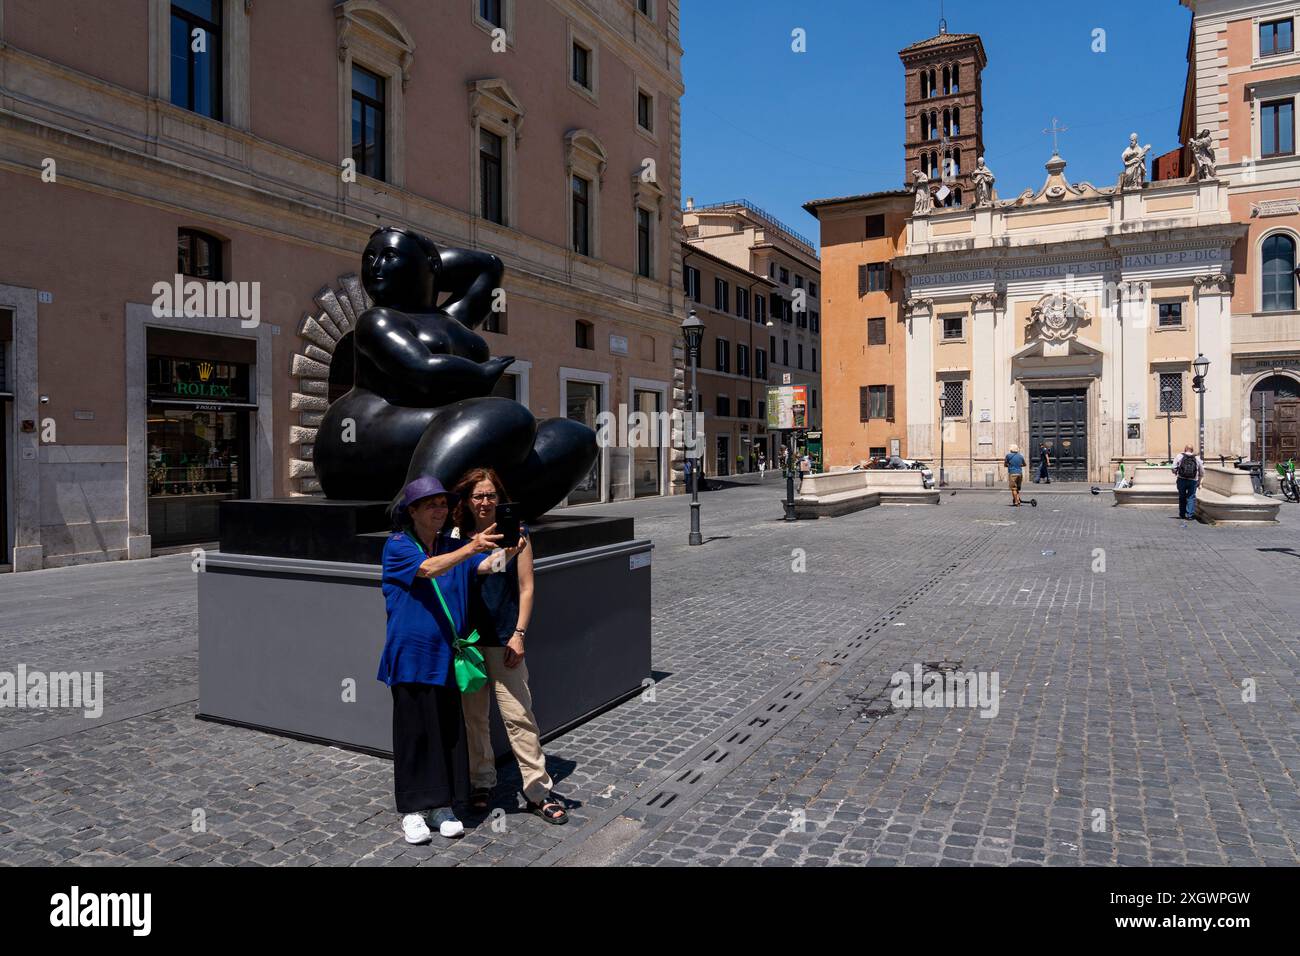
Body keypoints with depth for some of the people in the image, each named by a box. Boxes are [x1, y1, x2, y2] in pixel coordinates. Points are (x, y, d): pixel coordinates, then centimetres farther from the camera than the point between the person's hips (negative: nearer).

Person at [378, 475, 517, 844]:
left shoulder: (453, 547, 9)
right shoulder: (397, 546, -3)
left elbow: (488, 566, -8)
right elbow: (428, 568, -22)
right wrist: (470, 548, -37)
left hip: (447, 657, 4)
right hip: (411, 657, -4)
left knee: (449, 731, 8)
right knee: (414, 733, 3)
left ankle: (443, 805, 21)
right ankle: (412, 810, 17)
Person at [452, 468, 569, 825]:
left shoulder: (515, 533, 0)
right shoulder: (457, 537, 7)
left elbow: (526, 588, 0)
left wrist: (518, 634, -7)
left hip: (503, 638, -3)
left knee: (518, 715, -3)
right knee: (474, 715, 11)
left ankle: (538, 790, 6)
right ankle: (482, 783, 27)